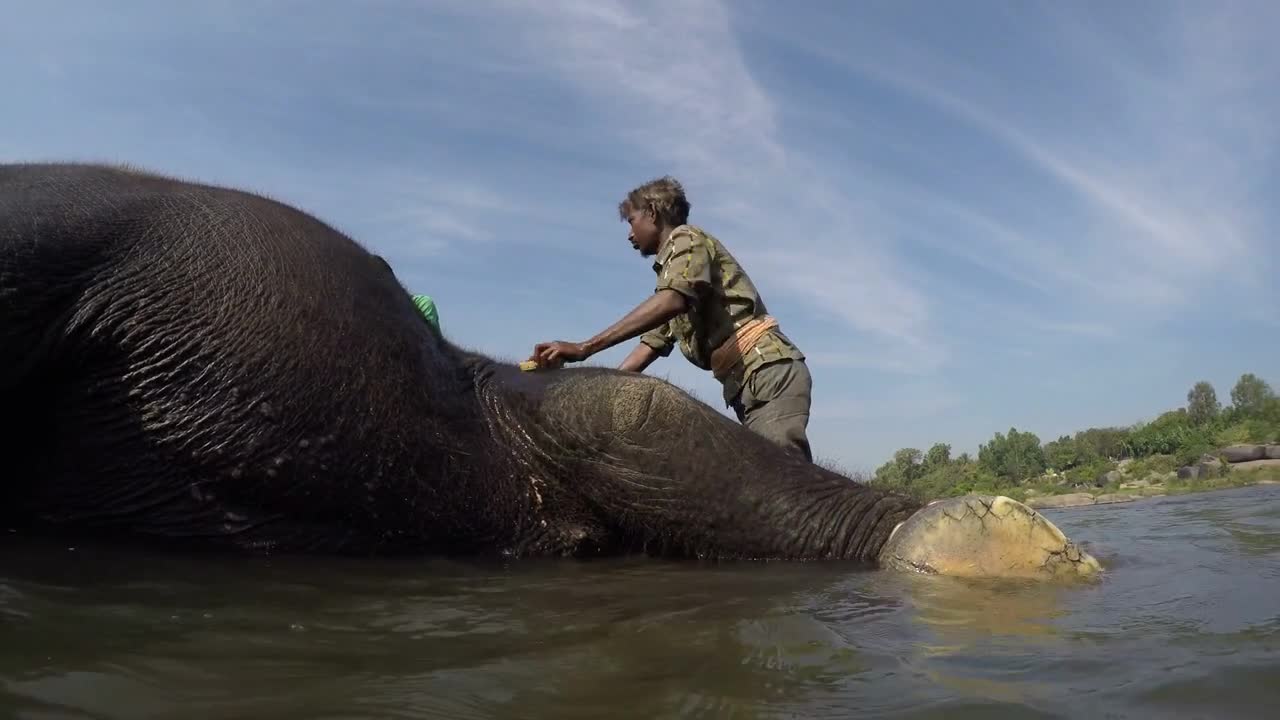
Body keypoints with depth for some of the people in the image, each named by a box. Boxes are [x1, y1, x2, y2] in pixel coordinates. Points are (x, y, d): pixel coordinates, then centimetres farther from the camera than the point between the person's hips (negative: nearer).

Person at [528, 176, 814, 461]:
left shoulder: (686, 239, 1)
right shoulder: (670, 264, 27)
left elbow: (671, 301, -21)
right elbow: (652, 343, 21)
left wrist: (585, 348, -25)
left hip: (769, 369, -9)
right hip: (750, 382, 9)